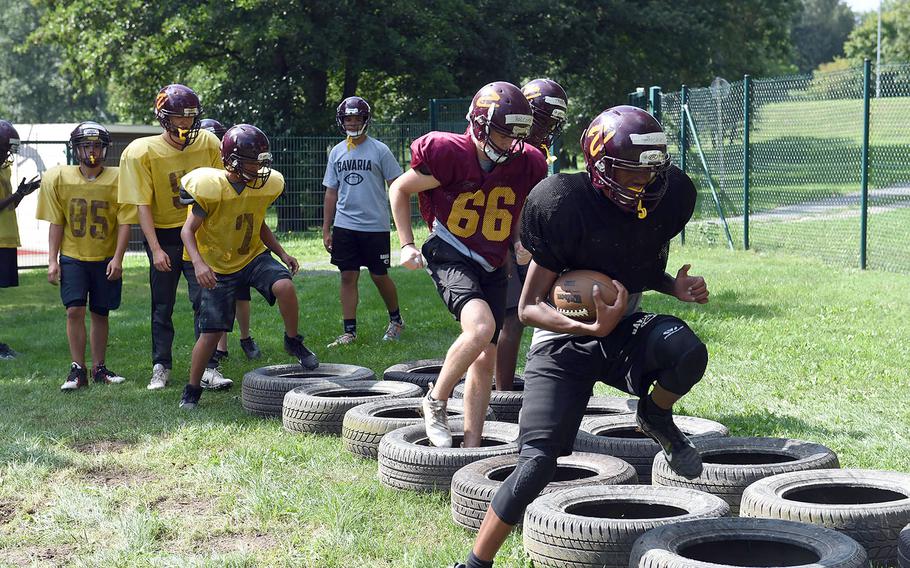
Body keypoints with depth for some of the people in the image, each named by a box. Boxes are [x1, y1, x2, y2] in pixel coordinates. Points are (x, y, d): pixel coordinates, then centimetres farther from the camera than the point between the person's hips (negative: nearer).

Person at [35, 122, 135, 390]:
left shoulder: (118, 179, -7)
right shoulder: (58, 178, -3)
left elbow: (124, 222, -6)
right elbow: (56, 223, 1)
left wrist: (117, 258, -12)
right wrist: (52, 260, -2)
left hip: (106, 260, 0)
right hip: (72, 257, 0)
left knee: (100, 313, 9)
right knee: (75, 310, -9)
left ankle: (99, 368, 21)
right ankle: (78, 370, -1)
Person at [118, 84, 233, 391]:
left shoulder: (208, 144, -5)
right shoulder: (142, 152, -12)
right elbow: (143, 205, -11)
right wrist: (156, 249, -17)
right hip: (163, 236, -1)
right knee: (162, 306, 8)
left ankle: (209, 369, -2)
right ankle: (161, 368, 20)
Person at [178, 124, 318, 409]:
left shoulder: (265, 186, -5)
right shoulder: (211, 188, -21)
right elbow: (188, 230, -17)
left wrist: (282, 253, 0)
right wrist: (198, 263, -33)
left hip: (254, 256, 3)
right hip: (219, 267, -3)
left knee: (284, 286, -28)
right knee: (211, 332, -3)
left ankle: (293, 342, -5)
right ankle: (192, 390, 15)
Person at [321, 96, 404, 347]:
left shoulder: (379, 150, -4)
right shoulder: (337, 152, 9)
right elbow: (331, 193, 13)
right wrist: (326, 230, 10)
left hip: (375, 225, -3)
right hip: (344, 225, 4)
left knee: (379, 276, 4)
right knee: (348, 276, 3)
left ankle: (396, 319, 26)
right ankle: (349, 331, 8)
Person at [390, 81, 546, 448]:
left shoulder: (526, 164, -3)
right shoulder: (449, 154, -17)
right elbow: (400, 190, -2)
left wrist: (519, 241, 2)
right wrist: (407, 244, -3)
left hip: (492, 266, 6)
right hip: (451, 256, -6)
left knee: (486, 356, 7)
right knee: (481, 327, -29)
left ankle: (471, 444, 17)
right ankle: (436, 402, -6)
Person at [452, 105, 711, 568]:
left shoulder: (666, 200, -7)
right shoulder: (567, 207, -23)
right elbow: (528, 308, -18)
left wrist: (675, 287, -8)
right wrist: (591, 329, -34)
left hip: (625, 329, 4)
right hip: (564, 342, -4)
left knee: (687, 352, -31)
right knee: (537, 463, -16)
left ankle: (656, 416, 4)